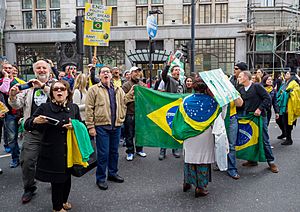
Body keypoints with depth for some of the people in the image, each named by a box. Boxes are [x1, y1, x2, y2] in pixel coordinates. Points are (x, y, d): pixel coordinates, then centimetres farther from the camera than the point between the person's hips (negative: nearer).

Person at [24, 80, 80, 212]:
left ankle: (64, 200, 43)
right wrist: (35, 121, -26)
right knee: (56, 179, 7)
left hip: (69, 151, 3)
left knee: (67, 177, 16)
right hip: (52, 152, -3)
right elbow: (27, 126, -4)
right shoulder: (44, 108, -4)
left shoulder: (74, 108, 5)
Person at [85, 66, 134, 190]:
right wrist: (90, 126, -11)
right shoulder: (94, 89, -2)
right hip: (102, 126, -5)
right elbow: (89, 109, -6)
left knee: (114, 151, 16)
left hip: (116, 126, 5)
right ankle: (100, 178, 15)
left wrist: (130, 93, 0)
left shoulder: (118, 90, 15)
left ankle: (112, 173, 33)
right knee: (103, 153, 0)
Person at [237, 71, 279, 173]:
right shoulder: (241, 90, 9)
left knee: (264, 139, -1)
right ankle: (253, 160, 23)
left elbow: (267, 98, -12)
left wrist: (260, 108, -19)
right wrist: (241, 115, 1)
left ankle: (271, 161, 11)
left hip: (259, 117, -6)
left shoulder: (257, 86, -8)